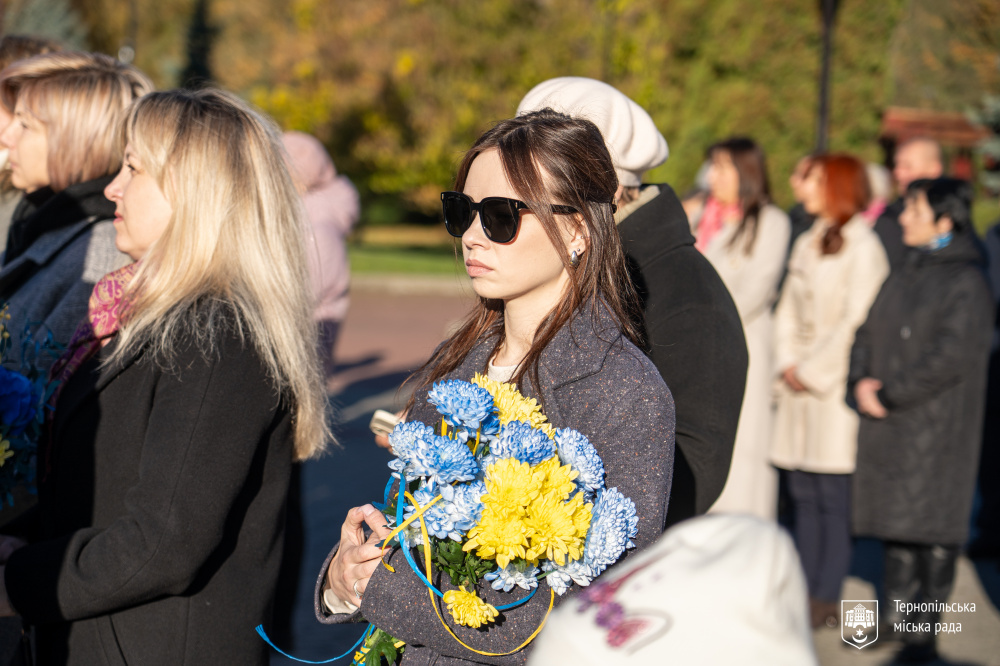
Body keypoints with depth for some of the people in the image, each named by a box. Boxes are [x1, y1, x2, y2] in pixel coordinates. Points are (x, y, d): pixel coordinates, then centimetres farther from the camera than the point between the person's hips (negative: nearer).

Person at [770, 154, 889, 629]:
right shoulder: (807, 244, 16)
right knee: (803, 495, 8)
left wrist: (811, 370, -9)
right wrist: (787, 363, 3)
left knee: (834, 496, -4)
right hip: (800, 382, 7)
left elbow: (855, 322, -13)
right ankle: (805, 591, 14)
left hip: (837, 386, -7)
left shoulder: (863, 247, -7)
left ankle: (827, 599, 2)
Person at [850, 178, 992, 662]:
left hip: (937, 426, -7)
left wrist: (890, 394, -15)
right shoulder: (904, 275, 14)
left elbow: (951, 358, -18)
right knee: (895, 522, 13)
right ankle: (896, 617, 23)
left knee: (933, 530, -2)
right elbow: (869, 333, 15)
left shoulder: (967, 282, -11)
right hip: (888, 423, 7)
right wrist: (862, 379, -4)